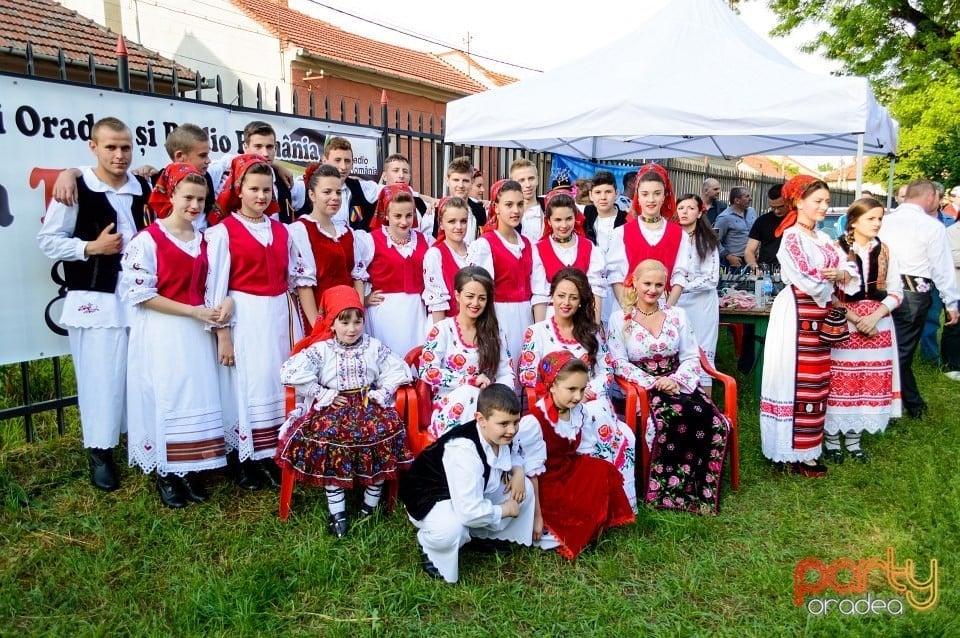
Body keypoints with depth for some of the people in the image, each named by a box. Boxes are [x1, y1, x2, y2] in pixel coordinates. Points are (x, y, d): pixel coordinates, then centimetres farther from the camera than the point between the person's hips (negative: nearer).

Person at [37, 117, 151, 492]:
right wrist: (91, 247, -14)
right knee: (100, 376, 0)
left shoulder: (143, 188, 9)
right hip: (94, 298, -4)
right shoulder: (75, 190, -5)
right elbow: (47, 240, -2)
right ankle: (100, 451, 15)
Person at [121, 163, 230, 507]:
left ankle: (192, 470, 21)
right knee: (165, 399, 1)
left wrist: (227, 301, -8)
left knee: (197, 398, 7)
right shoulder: (147, 239, -9)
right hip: (161, 333, -5)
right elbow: (141, 294, -14)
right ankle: (166, 475, 16)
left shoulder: (204, 240, 9)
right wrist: (192, 311, -17)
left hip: (196, 332, 5)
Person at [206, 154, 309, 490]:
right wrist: (223, 335, -11)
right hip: (244, 319, -5)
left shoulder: (281, 230, 10)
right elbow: (216, 288, -8)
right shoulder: (223, 231, -5)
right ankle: (242, 462, 17)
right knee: (246, 386, 3)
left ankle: (271, 457, 21)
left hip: (279, 316, 5)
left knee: (277, 385, 9)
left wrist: (294, 324, 8)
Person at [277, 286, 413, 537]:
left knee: (385, 428, -28)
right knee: (327, 433, -33)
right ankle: (337, 511, -22)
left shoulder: (374, 347, 7)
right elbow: (291, 372, -11)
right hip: (333, 406, -1)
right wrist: (323, 395, -12)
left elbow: (397, 370, 7)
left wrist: (381, 393, -7)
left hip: (368, 404, 2)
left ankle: (371, 502, -11)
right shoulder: (320, 349, 0)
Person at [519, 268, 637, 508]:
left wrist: (591, 389, -11)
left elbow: (607, 371, 11)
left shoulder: (592, 332, 17)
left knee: (624, 438, -29)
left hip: (594, 402, 4)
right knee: (596, 424, -35)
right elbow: (527, 376, -2)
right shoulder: (536, 332, 6)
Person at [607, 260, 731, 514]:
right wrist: (654, 383, -15)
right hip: (643, 389, -3)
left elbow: (692, 358, 8)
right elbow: (619, 364, -4)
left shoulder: (677, 315, 12)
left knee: (715, 423, -25)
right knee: (679, 417, -34)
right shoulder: (619, 319, 3)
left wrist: (676, 380, -13)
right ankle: (671, 492, -17)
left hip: (680, 385, 4)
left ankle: (704, 489, -7)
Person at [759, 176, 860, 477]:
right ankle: (797, 454, 7)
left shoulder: (823, 238, 14)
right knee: (799, 384, -3)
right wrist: (833, 293, -2)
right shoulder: (792, 237, -12)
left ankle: (807, 445, 25)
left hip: (819, 317, 9)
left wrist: (842, 275, -13)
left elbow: (851, 270, 9)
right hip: (798, 315, -8)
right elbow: (808, 282, -19)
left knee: (816, 383, 13)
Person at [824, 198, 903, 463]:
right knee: (838, 380, -1)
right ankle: (831, 438, 13)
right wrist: (855, 318, -15)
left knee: (869, 382, 8)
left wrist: (874, 316, -10)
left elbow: (896, 292, 6)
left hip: (878, 325, 5)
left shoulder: (885, 252, 8)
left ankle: (853, 438, 21)